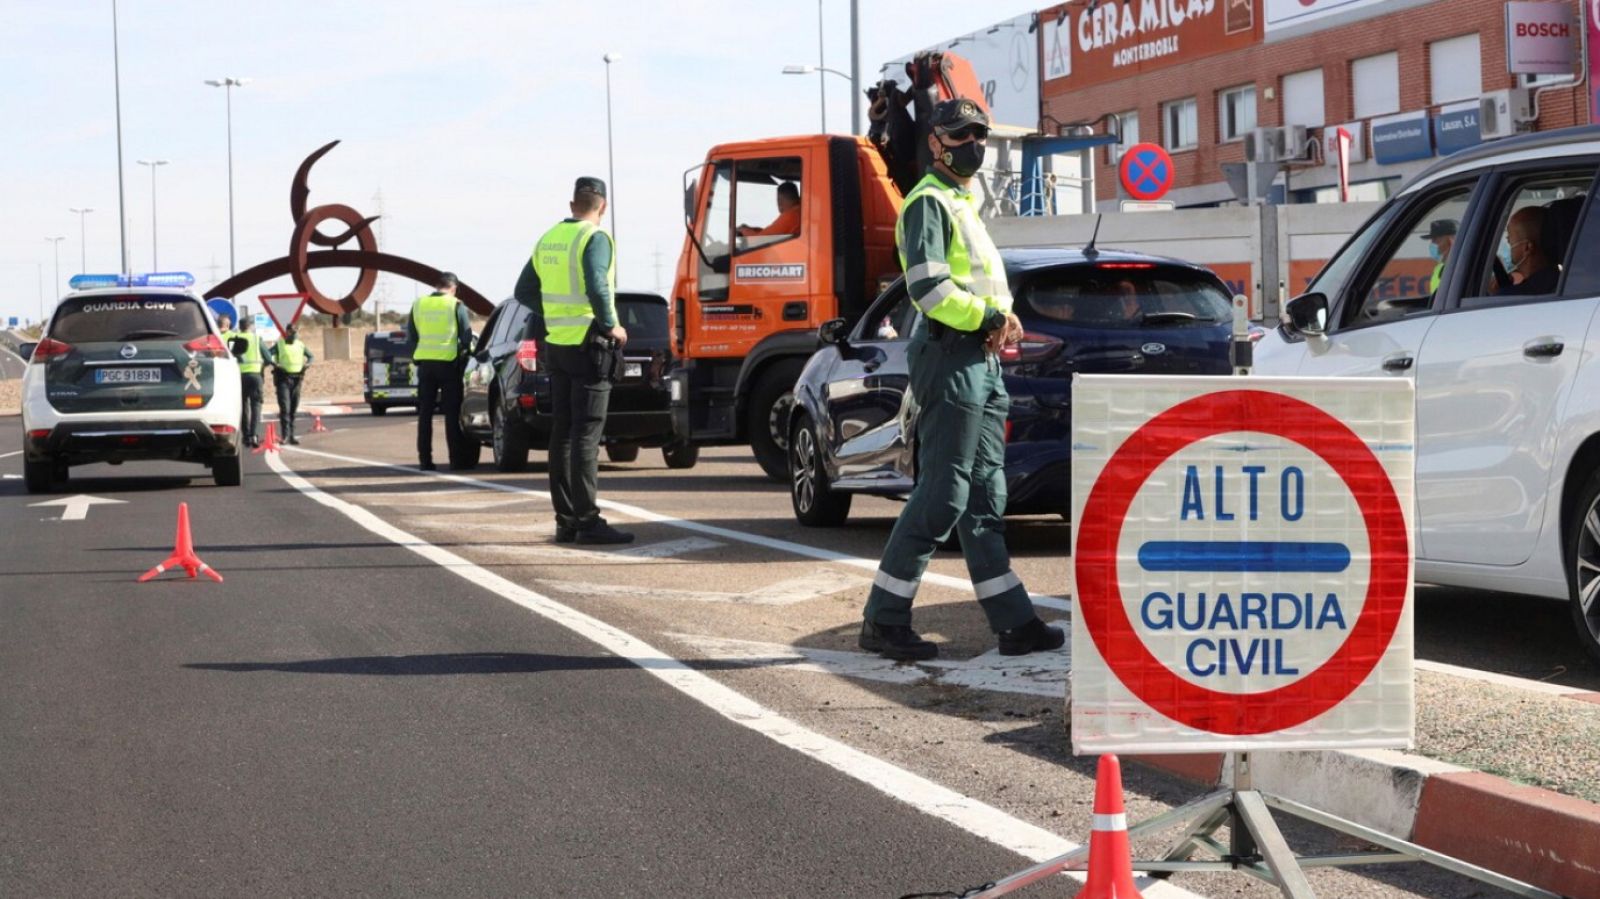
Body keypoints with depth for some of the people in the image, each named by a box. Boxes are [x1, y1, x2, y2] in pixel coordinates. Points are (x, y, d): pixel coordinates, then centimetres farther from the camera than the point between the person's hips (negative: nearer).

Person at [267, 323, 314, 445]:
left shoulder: (300, 345, 12)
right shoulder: (279, 345, 0)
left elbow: (311, 356, 21)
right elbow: (267, 355, -7)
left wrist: (307, 364, 0)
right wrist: (274, 363, -23)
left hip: (296, 378, 4)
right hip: (283, 378, -4)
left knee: (294, 408, 7)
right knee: (285, 407, -13)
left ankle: (291, 435, 13)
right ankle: (285, 435, -16)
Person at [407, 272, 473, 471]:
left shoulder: (418, 305, 6)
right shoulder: (456, 306, -5)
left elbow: (410, 336, 11)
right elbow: (466, 336, -4)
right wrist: (465, 351, 13)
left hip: (424, 362, 3)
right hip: (448, 363, -3)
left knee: (425, 414, 7)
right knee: (452, 413, 2)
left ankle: (425, 460, 5)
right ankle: (456, 459, -1)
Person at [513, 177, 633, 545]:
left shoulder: (548, 240, 12)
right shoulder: (595, 239, -12)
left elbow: (525, 291, 18)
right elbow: (596, 287, -26)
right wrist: (611, 326, -14)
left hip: (558, 344, 7)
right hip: (590, 345, -7)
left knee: (562, 432, 9)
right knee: (587, 433, -8)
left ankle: (565, 520, 11)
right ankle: (587, 520, -10)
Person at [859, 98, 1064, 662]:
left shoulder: (965, 206, 23)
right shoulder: (928, 203, -8)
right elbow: (929, 287, -20)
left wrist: (1003, 319, 3)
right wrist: (989, 320, -14)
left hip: (983, 361, 10)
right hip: (951, 358, -10)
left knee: (984, 499, 9)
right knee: (942, 497, -10)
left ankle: (1014, 624, 11)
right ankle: (883, 621, -4)